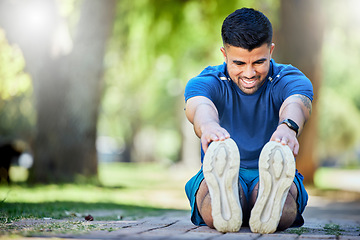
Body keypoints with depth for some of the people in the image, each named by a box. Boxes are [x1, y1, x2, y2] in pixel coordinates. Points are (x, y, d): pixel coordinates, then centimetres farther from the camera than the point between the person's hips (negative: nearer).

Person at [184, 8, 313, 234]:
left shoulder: (291, 79, -2)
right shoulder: (209, 82, -3)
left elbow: (296, 104, -28)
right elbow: (200, 106, -28)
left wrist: (288, 126, -55)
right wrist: (208, 125, -56)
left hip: (274, 175, 0)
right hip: (218, 174, 0)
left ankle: (271, 202, -66)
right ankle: (223, 201, -67)